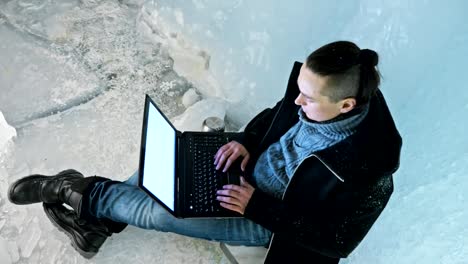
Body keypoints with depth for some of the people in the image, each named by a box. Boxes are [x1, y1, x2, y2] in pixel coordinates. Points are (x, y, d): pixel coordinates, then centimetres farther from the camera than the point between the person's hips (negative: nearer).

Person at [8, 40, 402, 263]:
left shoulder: (368, 172, -33)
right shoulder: (313, 94, -18)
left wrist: (258, 206, -27)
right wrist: (246, 141, -16)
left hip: (273, 221, -5)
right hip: (251, 168, 6)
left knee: (164, 211, -13)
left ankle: (85, 195, 15)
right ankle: (99, 220, 15)